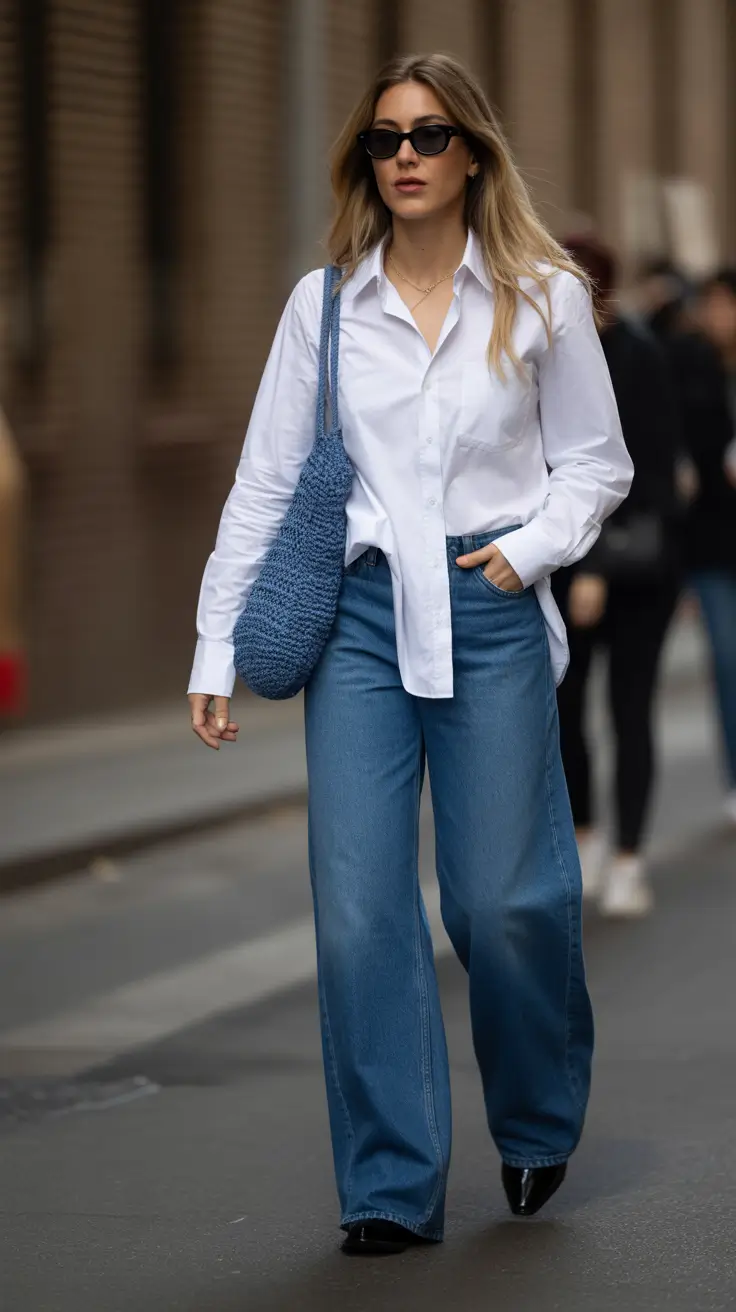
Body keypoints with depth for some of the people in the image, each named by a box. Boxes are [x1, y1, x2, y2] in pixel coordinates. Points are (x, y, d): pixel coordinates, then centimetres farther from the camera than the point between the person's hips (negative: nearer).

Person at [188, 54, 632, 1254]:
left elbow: (596, 464, 11)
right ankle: (393, 1187, 3)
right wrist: (218, 646, 4)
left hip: (491, 616, -1)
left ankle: (539, 1130, 28)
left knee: (504, 901, 1)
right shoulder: (324, 305, 6)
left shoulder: (542, 298, 4)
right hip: (361, 615, 1)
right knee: (359, 909, -5)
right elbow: (264, 483, 7)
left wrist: (534, 545, -7)